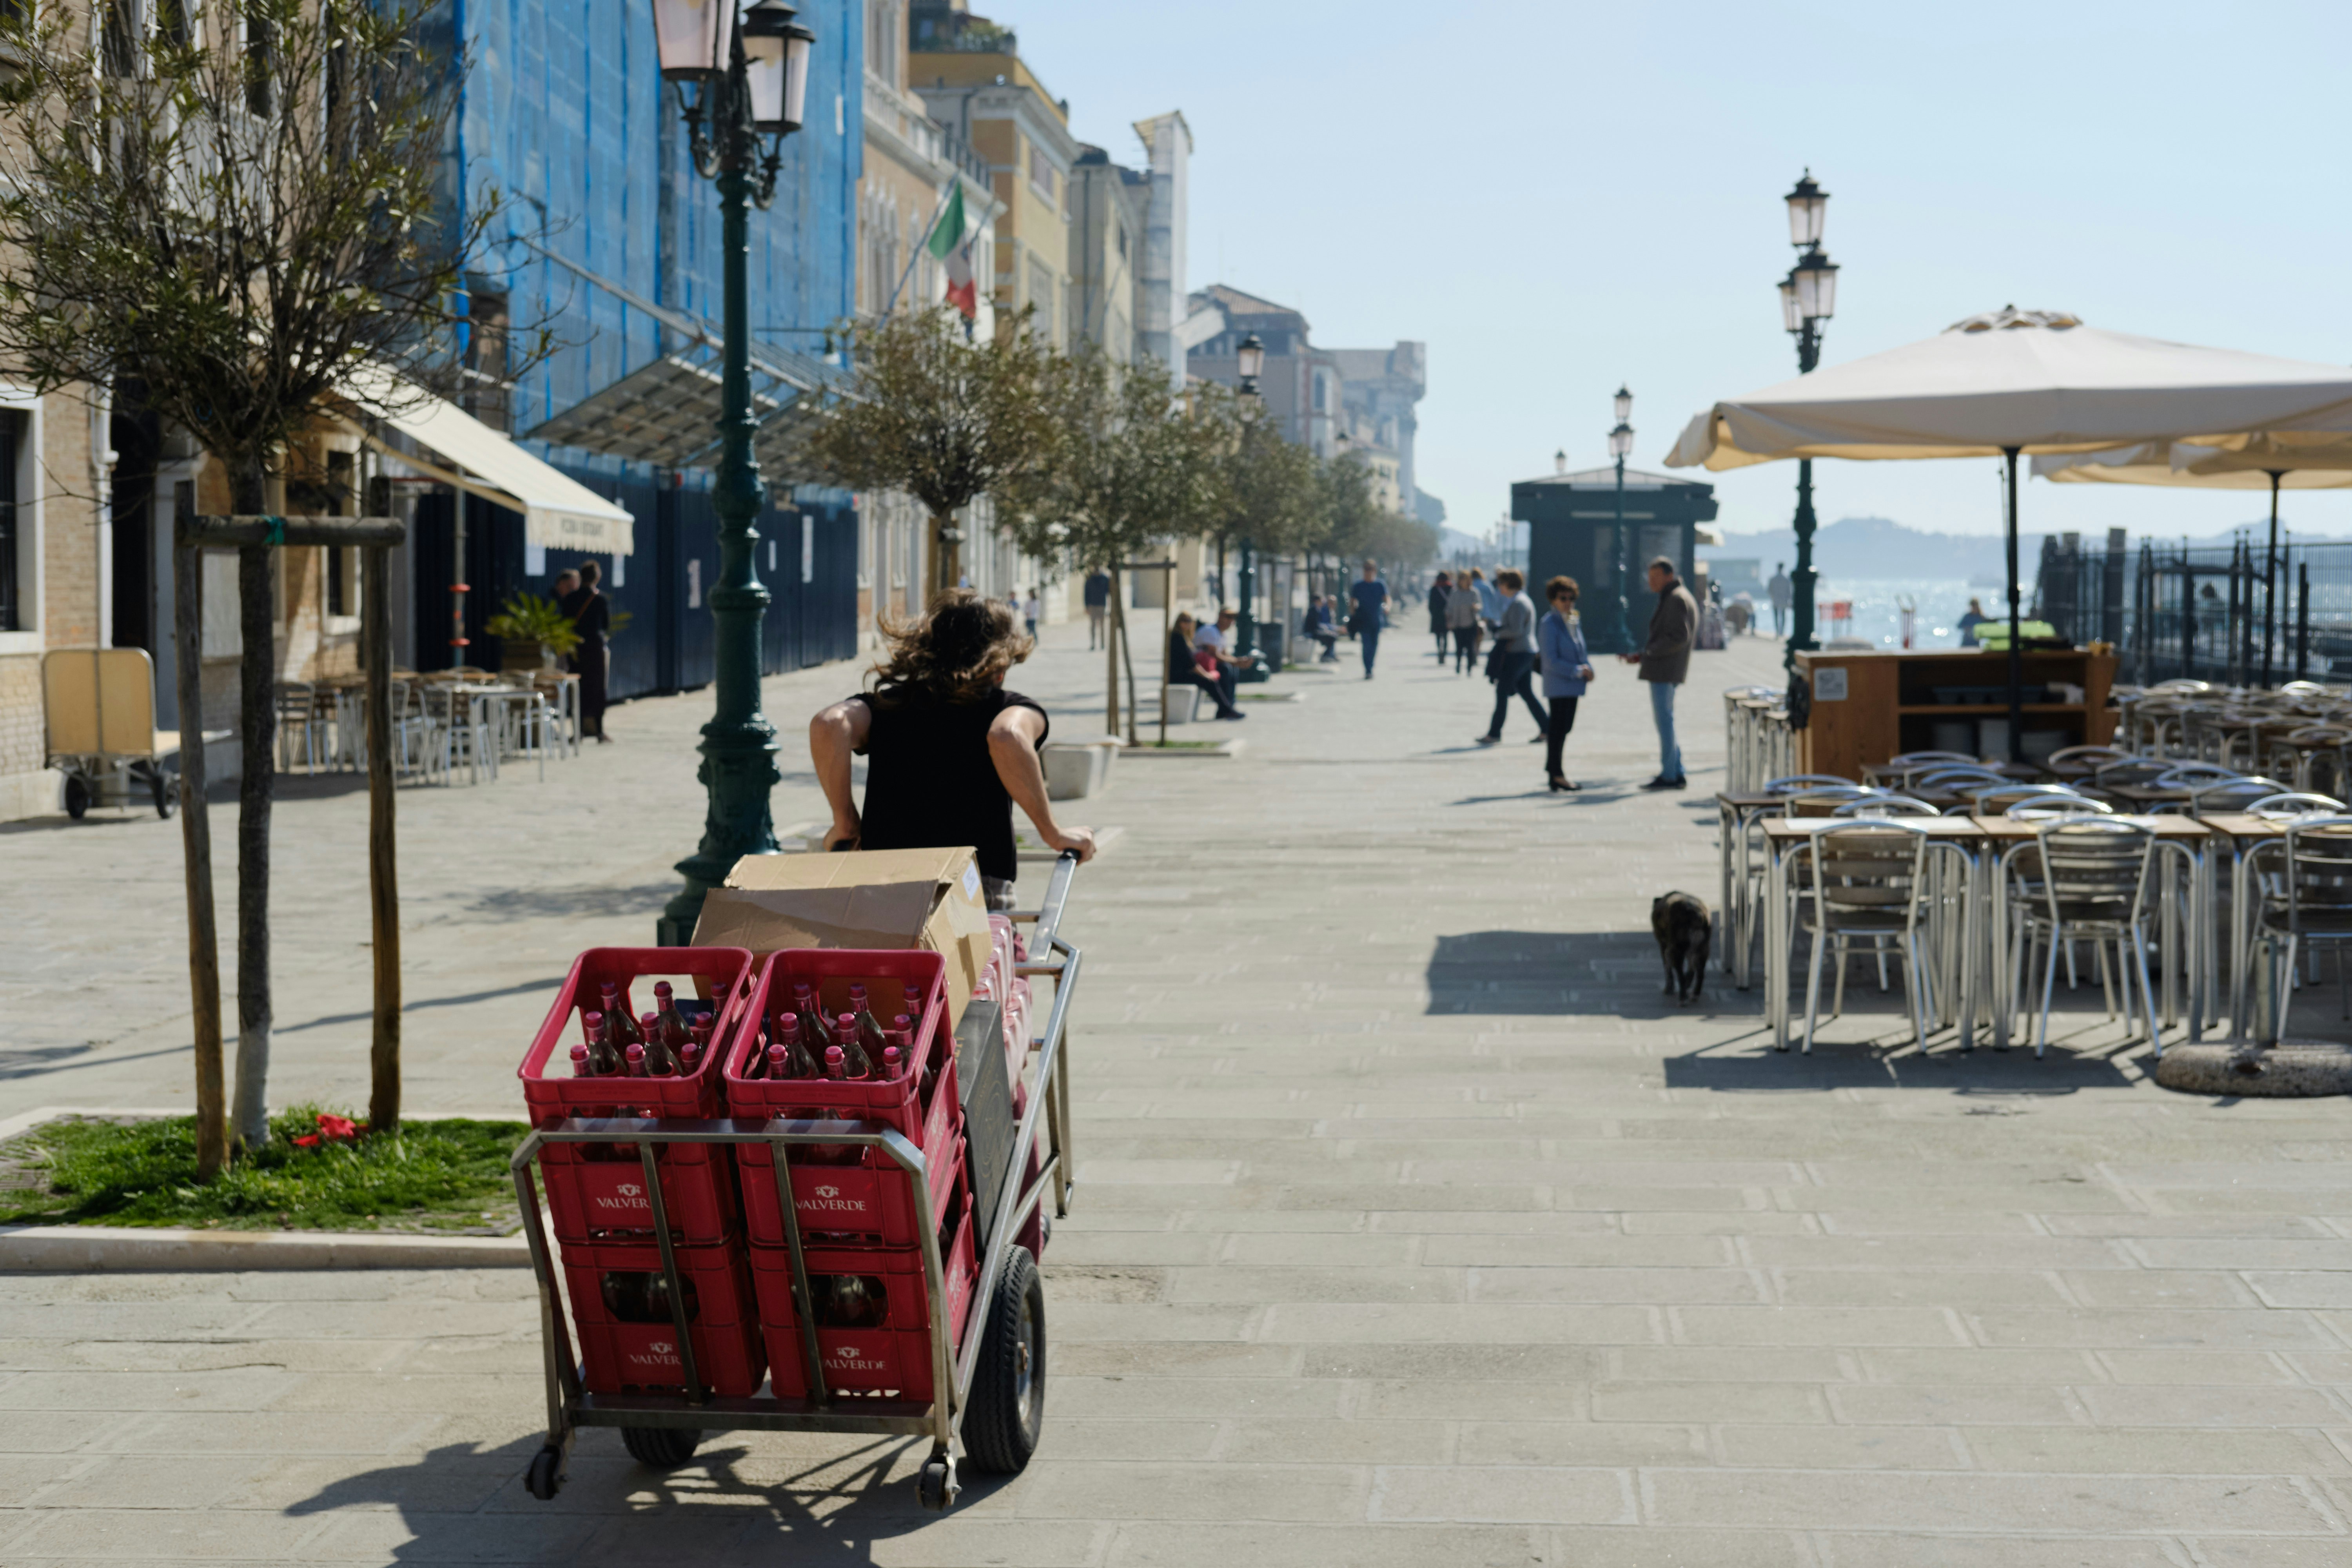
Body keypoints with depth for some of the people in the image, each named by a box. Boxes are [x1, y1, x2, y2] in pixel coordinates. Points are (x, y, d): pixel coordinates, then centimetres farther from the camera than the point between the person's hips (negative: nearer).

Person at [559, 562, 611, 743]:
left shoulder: (569, 599, 1)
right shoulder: (600, 599, -7)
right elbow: (607, 625, 0)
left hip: (575, 648, 3)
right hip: (595, 645, -3)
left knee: (578, 689, 8)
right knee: (597, 688, 2)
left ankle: (579, 729, 5)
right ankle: (599, 731, 2)